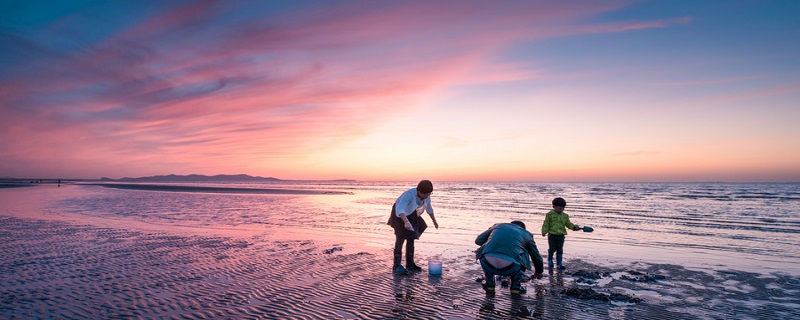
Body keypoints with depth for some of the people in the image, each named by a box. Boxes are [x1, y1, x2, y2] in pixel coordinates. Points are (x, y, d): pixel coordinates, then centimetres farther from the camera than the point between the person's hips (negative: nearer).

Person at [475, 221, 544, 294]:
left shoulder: (498, 226, 29)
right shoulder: (526, 234, 27)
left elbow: (478, 240, 26)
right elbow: (537, 256, 39)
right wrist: (539, 272, 59)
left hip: (488, 265, 1)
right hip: (509, 268, -1)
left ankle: (489, 284, 31)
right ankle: (515, 287, 25)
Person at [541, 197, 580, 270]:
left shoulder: (565, 216, 8)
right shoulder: (550, 214, -5)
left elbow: (568, 224, 13)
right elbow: (546, 224, -5)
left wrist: (574, 227, -4)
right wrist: (544, 232, -14)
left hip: (561, 236, 3)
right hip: (552, 235, -3)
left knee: (560, 250, 7)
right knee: (552, 249, 1)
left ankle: (560, 263, 15)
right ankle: (550, 261, 22)